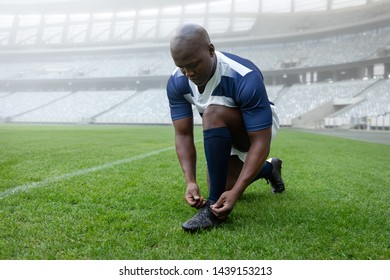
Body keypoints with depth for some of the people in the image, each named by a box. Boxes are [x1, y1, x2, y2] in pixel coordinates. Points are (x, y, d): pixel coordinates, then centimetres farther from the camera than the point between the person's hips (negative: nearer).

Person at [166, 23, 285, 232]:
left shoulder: (246, 79, -38)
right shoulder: (176, 83, -21)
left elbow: (260, 142, -35)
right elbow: (183, 135, -18)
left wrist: (236, 192, -40)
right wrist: (190, 182, -30)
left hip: (258, 127, -6)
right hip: (225, 132, 6)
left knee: (213, 113, -36)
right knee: (221, 186, 11)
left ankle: (215, 207, -27)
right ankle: (270, 168, 38)